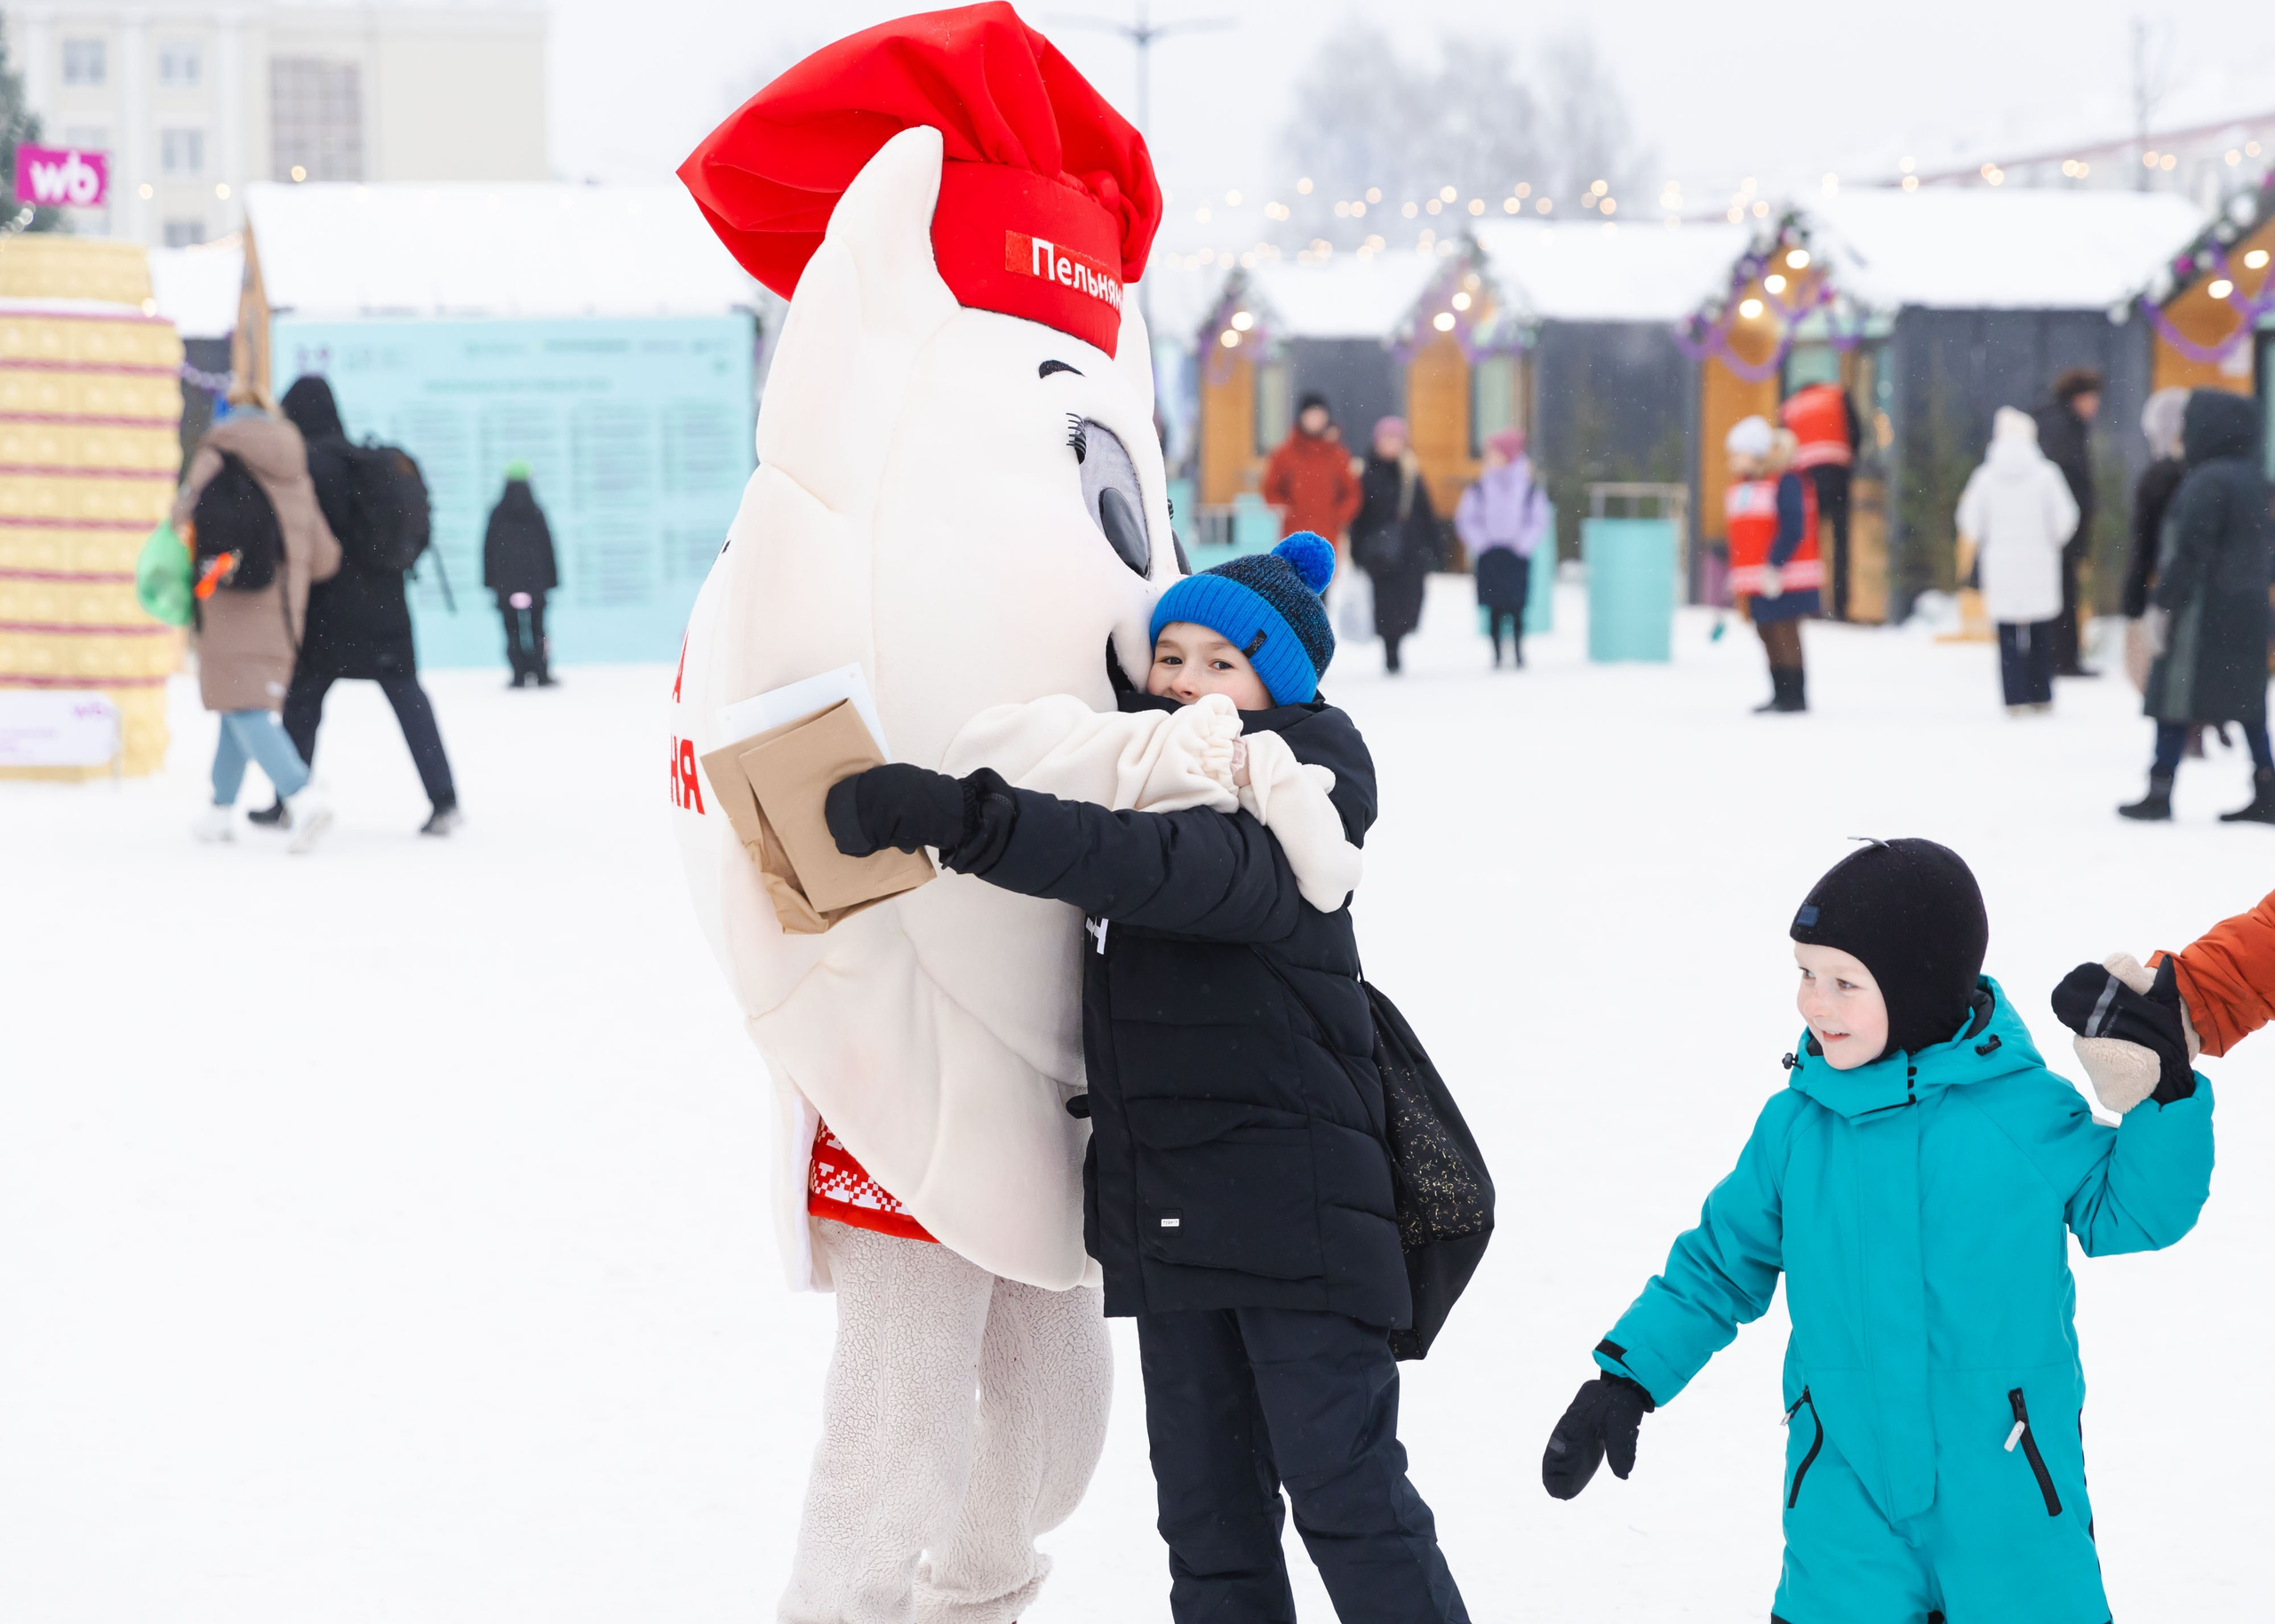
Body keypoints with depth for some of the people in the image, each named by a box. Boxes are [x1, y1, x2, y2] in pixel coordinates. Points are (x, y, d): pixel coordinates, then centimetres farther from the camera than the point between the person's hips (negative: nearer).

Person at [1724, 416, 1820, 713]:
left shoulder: (1785, 483, -11)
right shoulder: (1738, 487, 15)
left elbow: (1792, 530, -18)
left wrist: (1773, 566, -22)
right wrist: (1736, 577, 18)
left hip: (1783, 581, -8)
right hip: (1756, 584, 8)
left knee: (1785, 635, -5)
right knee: (1768, 635, 10)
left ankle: (1796, 696, 1)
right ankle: (1780, 694, 17)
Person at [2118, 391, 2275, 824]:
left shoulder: (2208, 482, -16)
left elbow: (2189, 550, -19)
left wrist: (2162, 605, -15)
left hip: (2204, 609, -9)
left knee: (2176, 697, -2)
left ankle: (2159, 792, 1)